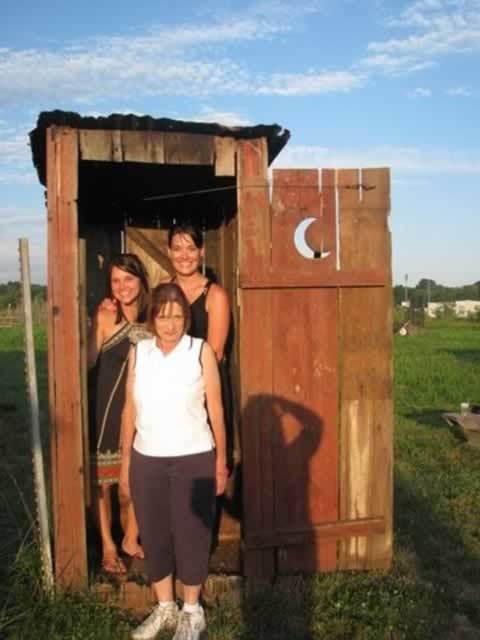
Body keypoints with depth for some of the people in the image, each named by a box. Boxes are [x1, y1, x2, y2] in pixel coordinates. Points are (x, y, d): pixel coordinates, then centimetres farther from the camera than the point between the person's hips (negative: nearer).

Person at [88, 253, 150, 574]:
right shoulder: (105, 316, -13)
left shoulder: (150, 318, 1)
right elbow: (88, 361, -20)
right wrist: (97, 324, -28)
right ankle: (108, 546, 25)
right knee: (103, 478, 7)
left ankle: (131, 539, 32)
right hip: (106, 407, -4)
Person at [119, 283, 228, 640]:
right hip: (147, 460, 3)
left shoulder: (201, 351, -6)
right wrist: (125, 461, 7)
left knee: (191, 535, 8)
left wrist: (221, 460, -3)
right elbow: (130, 409, 6)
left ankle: (192, 611, 29)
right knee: (154, 535, 13)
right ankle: (165, 608, 34)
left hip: (194, 459, -3)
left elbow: (215, 409, -3)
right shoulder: (138, 352, 2)